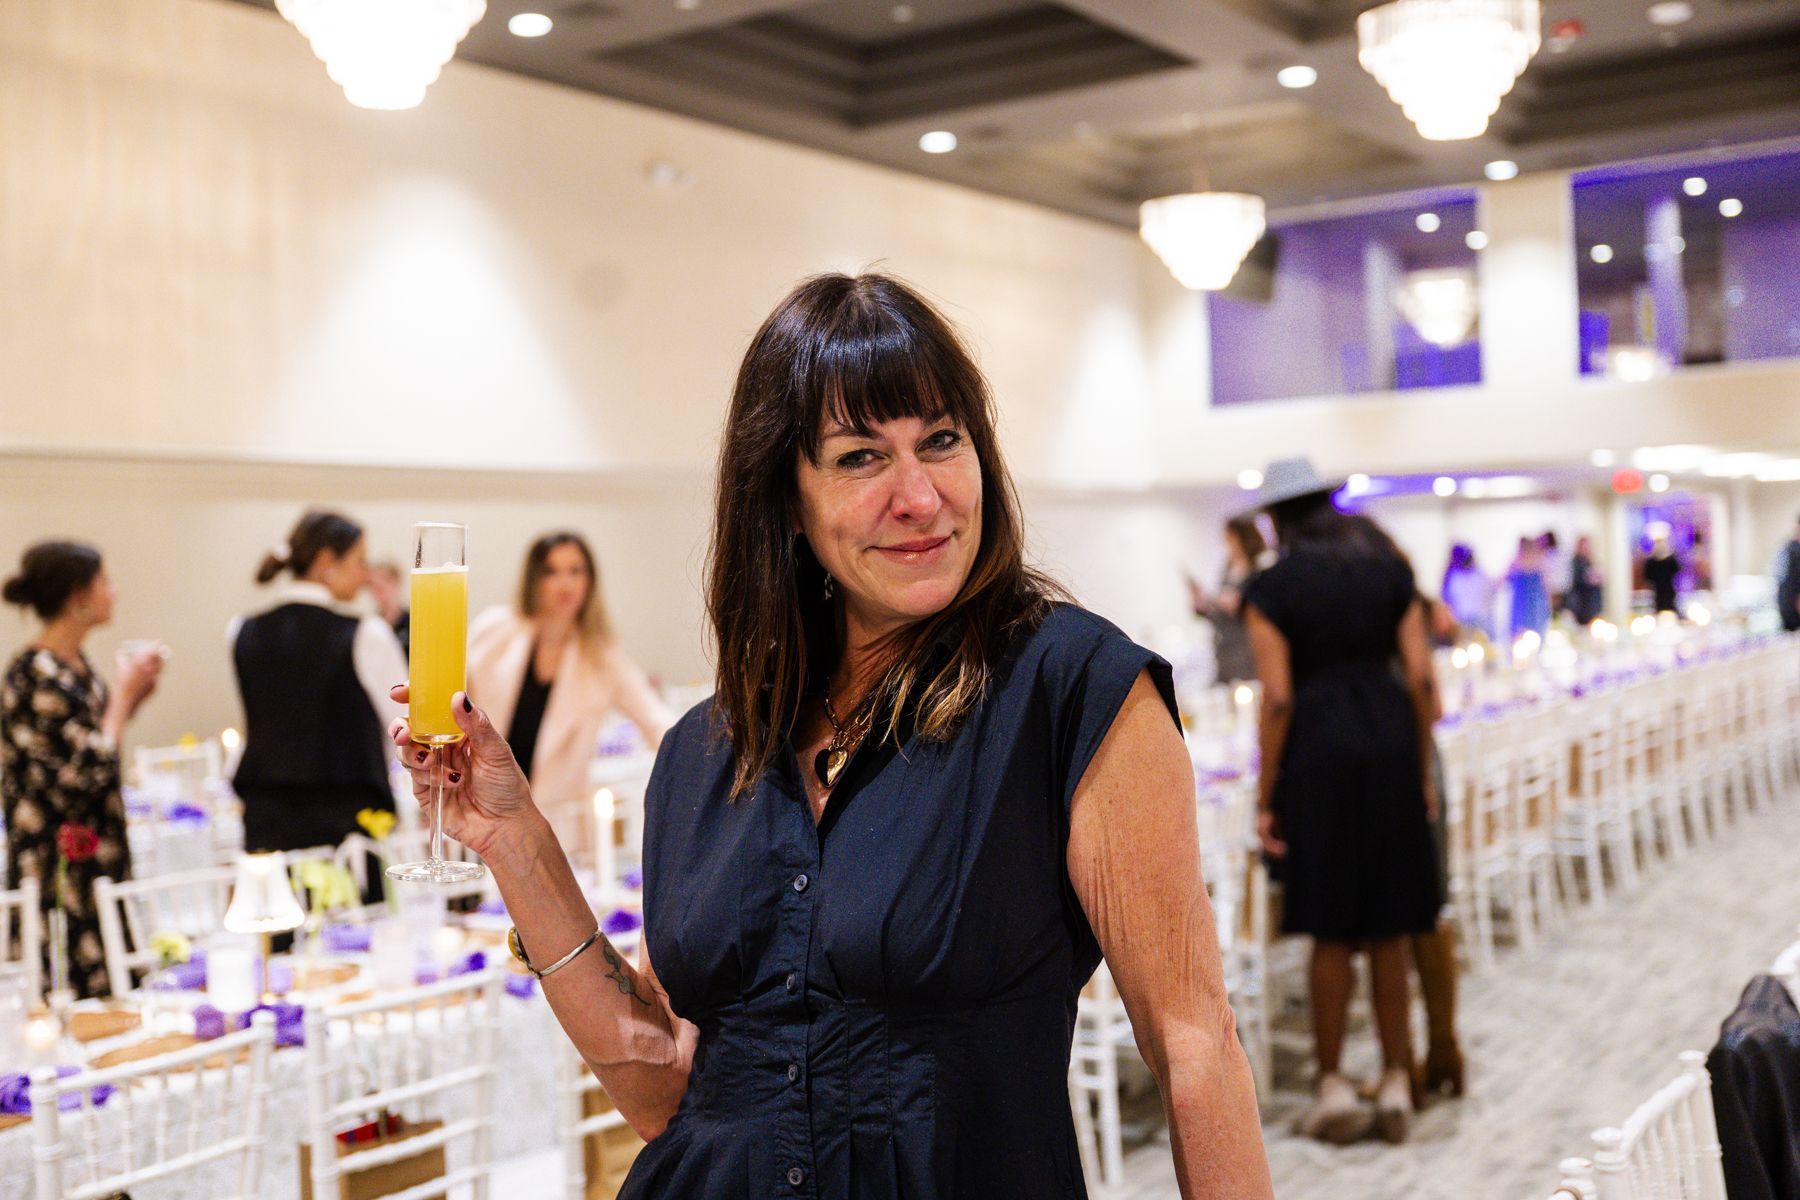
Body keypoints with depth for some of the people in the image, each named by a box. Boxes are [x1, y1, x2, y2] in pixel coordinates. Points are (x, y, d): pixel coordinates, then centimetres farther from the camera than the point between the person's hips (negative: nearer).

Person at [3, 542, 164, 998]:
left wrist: (132, 696, 7)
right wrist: (125, 692, -10)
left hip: (99, 864, 9)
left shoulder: (77, 666, 10)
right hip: (60, 869, -9)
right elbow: (93, 769, -20)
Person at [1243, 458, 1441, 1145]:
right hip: (1390, 735, 3)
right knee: (1390, 928, 11)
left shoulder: (1273, 588, -3)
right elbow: (1421, 678, 3)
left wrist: (1266, 799, -4)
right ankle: (1395, 1084, 17)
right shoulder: (1388, 568, 8)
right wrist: (1423, 772, 11)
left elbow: (1278, 700, -9)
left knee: (1331, 931, 7)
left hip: (1319, 743, -3)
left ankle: (1333, 1087, 14)